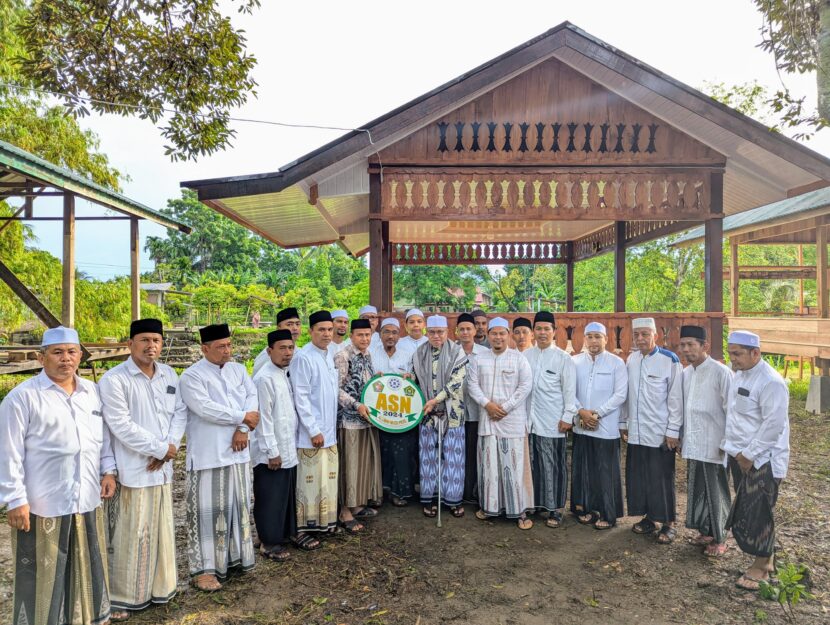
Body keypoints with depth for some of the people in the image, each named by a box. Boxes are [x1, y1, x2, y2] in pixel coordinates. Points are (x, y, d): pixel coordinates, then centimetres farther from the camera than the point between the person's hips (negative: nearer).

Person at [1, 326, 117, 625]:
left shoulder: (92, 391, 8)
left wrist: (108, 470, 9)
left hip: (88, 501, 5)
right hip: (43, 505, -5)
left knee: (88, 568, 18)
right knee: (43, 576, 8)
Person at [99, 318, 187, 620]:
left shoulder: (169, 374, 7)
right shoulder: (113, 380, -13)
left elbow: (181, 411, 7)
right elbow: (122, 426, -17)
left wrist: (170, 446, -8)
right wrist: (160, 448, -14)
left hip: (163, 468, 6)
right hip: (132, 470, -6)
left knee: (161, 530, 16)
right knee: (129, 536, 3)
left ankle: (158, 586, 33)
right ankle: (120, 597, 21)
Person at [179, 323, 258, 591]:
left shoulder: (238, 370, 10)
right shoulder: (192, 376, -9)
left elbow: (252, 397, 1)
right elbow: (205, 408, -19)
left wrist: (243, 430, -13)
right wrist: (243, 417, -13)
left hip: (237, 451, 6)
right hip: (208, 454, -6)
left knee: (238, 506, 15)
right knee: (209, 510, 1)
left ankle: (235, 556, 30)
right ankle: (204, 568, 13)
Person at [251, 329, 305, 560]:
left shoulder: (286, 374, 8)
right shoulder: (264, 378, -17)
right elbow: (264, 418, -19)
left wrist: (286, 448, 12)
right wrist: (272, 452, -17)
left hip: (289, 449, 8)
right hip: (270, 453, -8)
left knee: (289, 494, 18)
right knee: (270, 498, 5)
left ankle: (290, 532, 33)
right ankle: (269, 542, 20)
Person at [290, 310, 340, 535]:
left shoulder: (328, 356, 10)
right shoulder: (303, 358, -14)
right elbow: (301, 397, -17)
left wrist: (329, 427, 14)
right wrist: (314, 430, -17)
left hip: (329, 431, 8)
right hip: (311, 433, -8)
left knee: (328, 479, 14)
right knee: (311, 481, 0)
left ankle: (326, 521, 26)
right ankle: (305, 527, 13)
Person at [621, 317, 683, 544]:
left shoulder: (670, 360, -9)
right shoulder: (631, 359, 6)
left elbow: (676, 398, -9)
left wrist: (673, 431, -11)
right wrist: (624, 422, 12)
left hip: (660, 433, -5)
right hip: (636, 431, 5)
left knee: (662, 480, 3)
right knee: (638, 477, 11)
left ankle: (669, 523, 19)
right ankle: (648, 518, 27)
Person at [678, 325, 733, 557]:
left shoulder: (720, 372, -14)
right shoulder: (685, 373, 7)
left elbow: (731, 409, -12)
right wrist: (681, 437, 13)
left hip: (714, 446, -6)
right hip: (693, 444, 6)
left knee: (715, 493, 7)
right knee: (696, 490, 15)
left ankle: (719, 538, 22)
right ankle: (705, 531, 31)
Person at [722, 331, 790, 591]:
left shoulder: (771, 382, -20)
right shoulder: (739, 375, 7)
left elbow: (773, 424, -22)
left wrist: (749, 455, -18)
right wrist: (730, 445, 9)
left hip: (762, 460, -8)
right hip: (740, 455, 8)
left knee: (758, 514, 1)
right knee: (744, 511, 15)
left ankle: (761, 566, 17)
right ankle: (764, 560, 31)